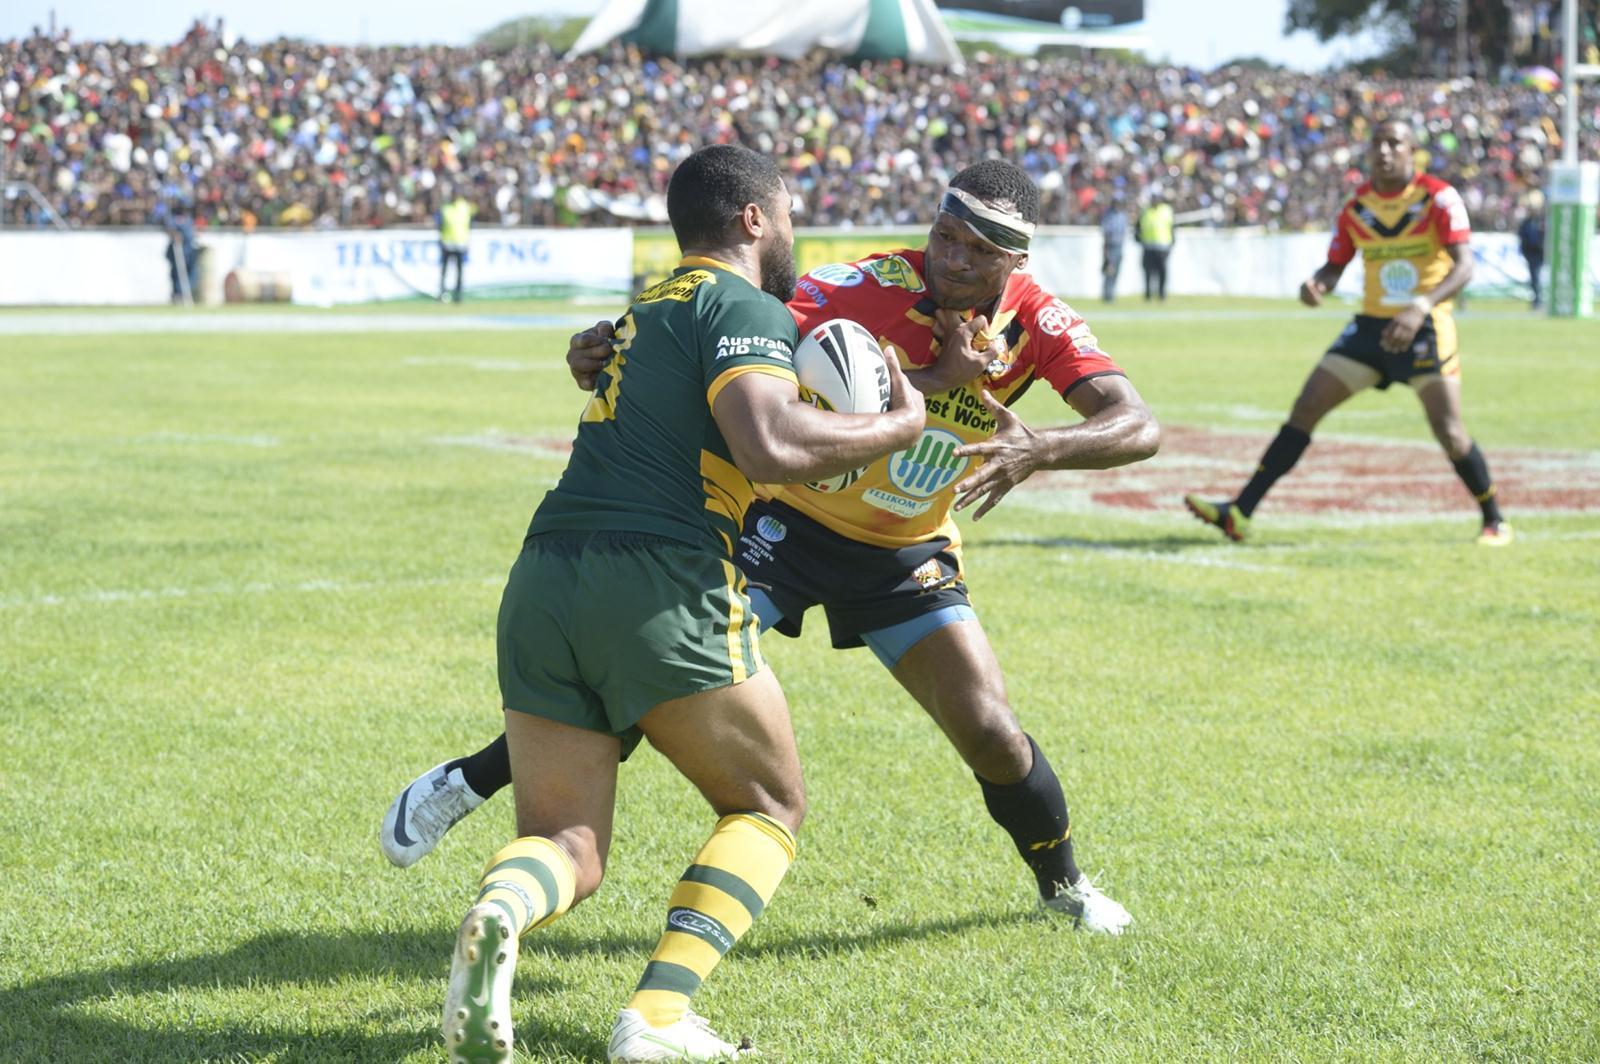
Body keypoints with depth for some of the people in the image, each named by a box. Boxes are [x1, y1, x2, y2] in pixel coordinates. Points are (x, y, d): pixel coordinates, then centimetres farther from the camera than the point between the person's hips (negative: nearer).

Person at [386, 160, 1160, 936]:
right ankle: (467, 781, 5)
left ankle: (1064, 885, 24)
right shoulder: (872, 288, -24)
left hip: (907, 554, 3)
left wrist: (1038, 448, -43)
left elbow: (1137, 426, -23)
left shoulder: (1036, 321, -14)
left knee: (988, 733, -6)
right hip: (786, 521, -2)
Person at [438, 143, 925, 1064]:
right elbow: (769, 446, -17)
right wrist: (898, 425, -3)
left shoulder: (652, 307, 28)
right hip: (659, 590, -7)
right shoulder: (746, 307, 0)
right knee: (770, 808, 12)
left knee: (570, 844, 10)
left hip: (543, 583, 7)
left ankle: (499, 916, -27)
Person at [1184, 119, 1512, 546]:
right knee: (1306, 407, -3)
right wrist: (1315, 285, -14)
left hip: (1425, 328, -5)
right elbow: (1334, 267, 11)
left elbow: (1464, 265, -20)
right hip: (1371, 325, 5)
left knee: (1448, 429, -13)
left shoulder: (1439, 198, -11)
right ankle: (1239, 512, -5)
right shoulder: (1356, 207, 3)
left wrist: (1421, 307, -36)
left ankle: (1494, 521, 10)